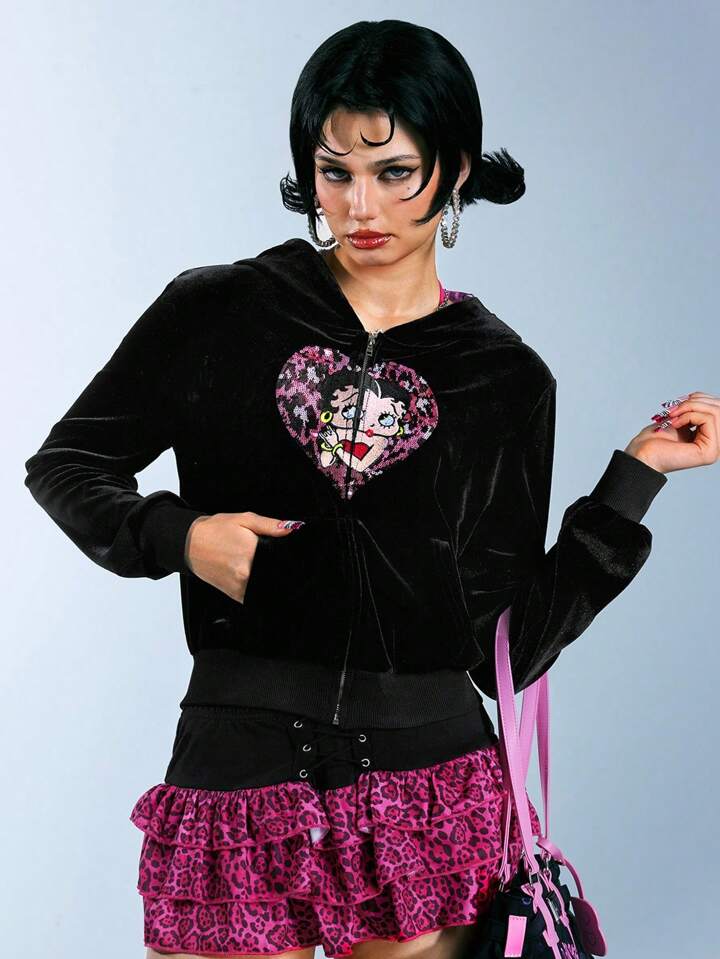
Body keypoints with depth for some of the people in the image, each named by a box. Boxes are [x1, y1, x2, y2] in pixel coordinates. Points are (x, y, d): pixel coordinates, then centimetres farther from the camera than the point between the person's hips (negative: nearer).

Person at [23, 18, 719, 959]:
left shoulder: (507, 379, 4)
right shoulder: (217, 314, 0)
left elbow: (514, 645, 1)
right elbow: (64, 463, 10)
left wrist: (635, 477, -2)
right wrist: (178, 536, -8)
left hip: (428, 777, 1)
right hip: (238, 776, -1)